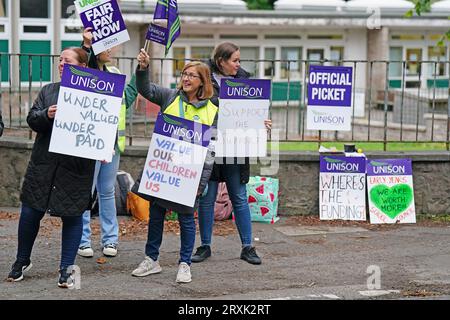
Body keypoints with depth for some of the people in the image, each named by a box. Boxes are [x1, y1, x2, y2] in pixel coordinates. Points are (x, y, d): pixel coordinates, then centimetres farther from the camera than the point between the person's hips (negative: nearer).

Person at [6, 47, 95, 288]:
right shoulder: (48, 90, 11)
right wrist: (46, 115, -15)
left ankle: (66, 269, 15)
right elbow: (32, 119, 5)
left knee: (72, 215, 4)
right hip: (44, 164, 3)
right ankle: (22, 261, 27)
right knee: (30, 212, 7)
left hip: (76, 167, -3)